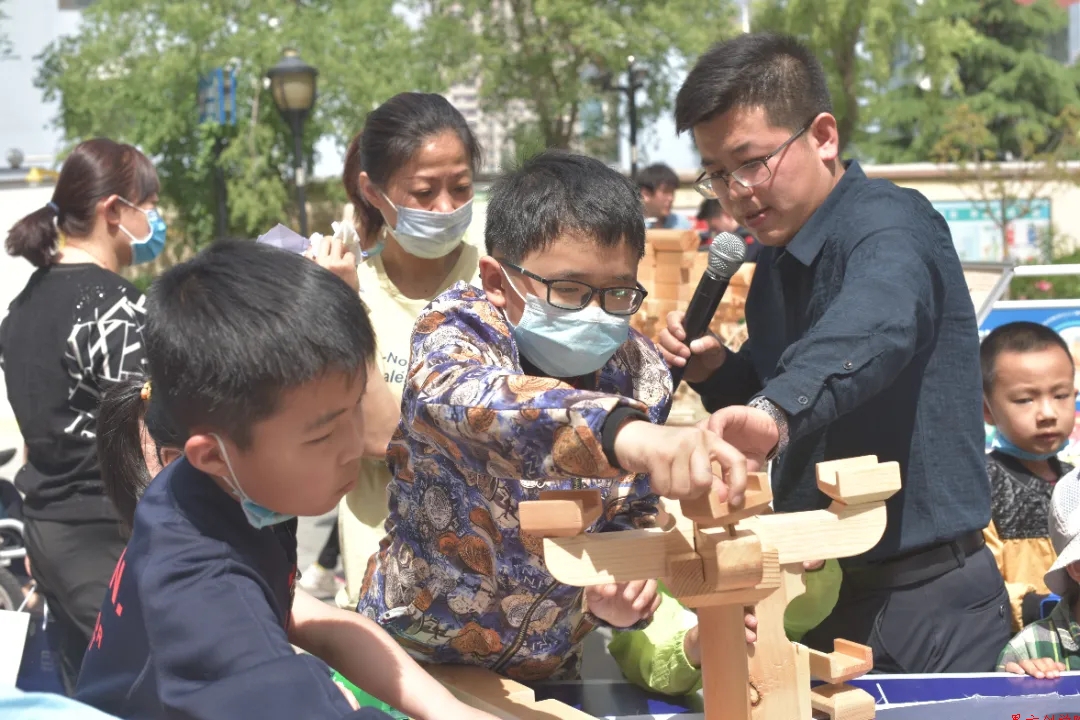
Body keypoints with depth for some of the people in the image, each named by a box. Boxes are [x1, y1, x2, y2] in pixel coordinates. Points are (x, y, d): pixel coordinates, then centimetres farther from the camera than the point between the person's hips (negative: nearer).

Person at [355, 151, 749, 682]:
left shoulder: (641, 376, -2)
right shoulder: (457, 329, -15)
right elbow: (466, 397, -40)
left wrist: (618, 591, -13)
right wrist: (621, 431, -58)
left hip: (545, 674, 5)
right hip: (414, 654, -5)